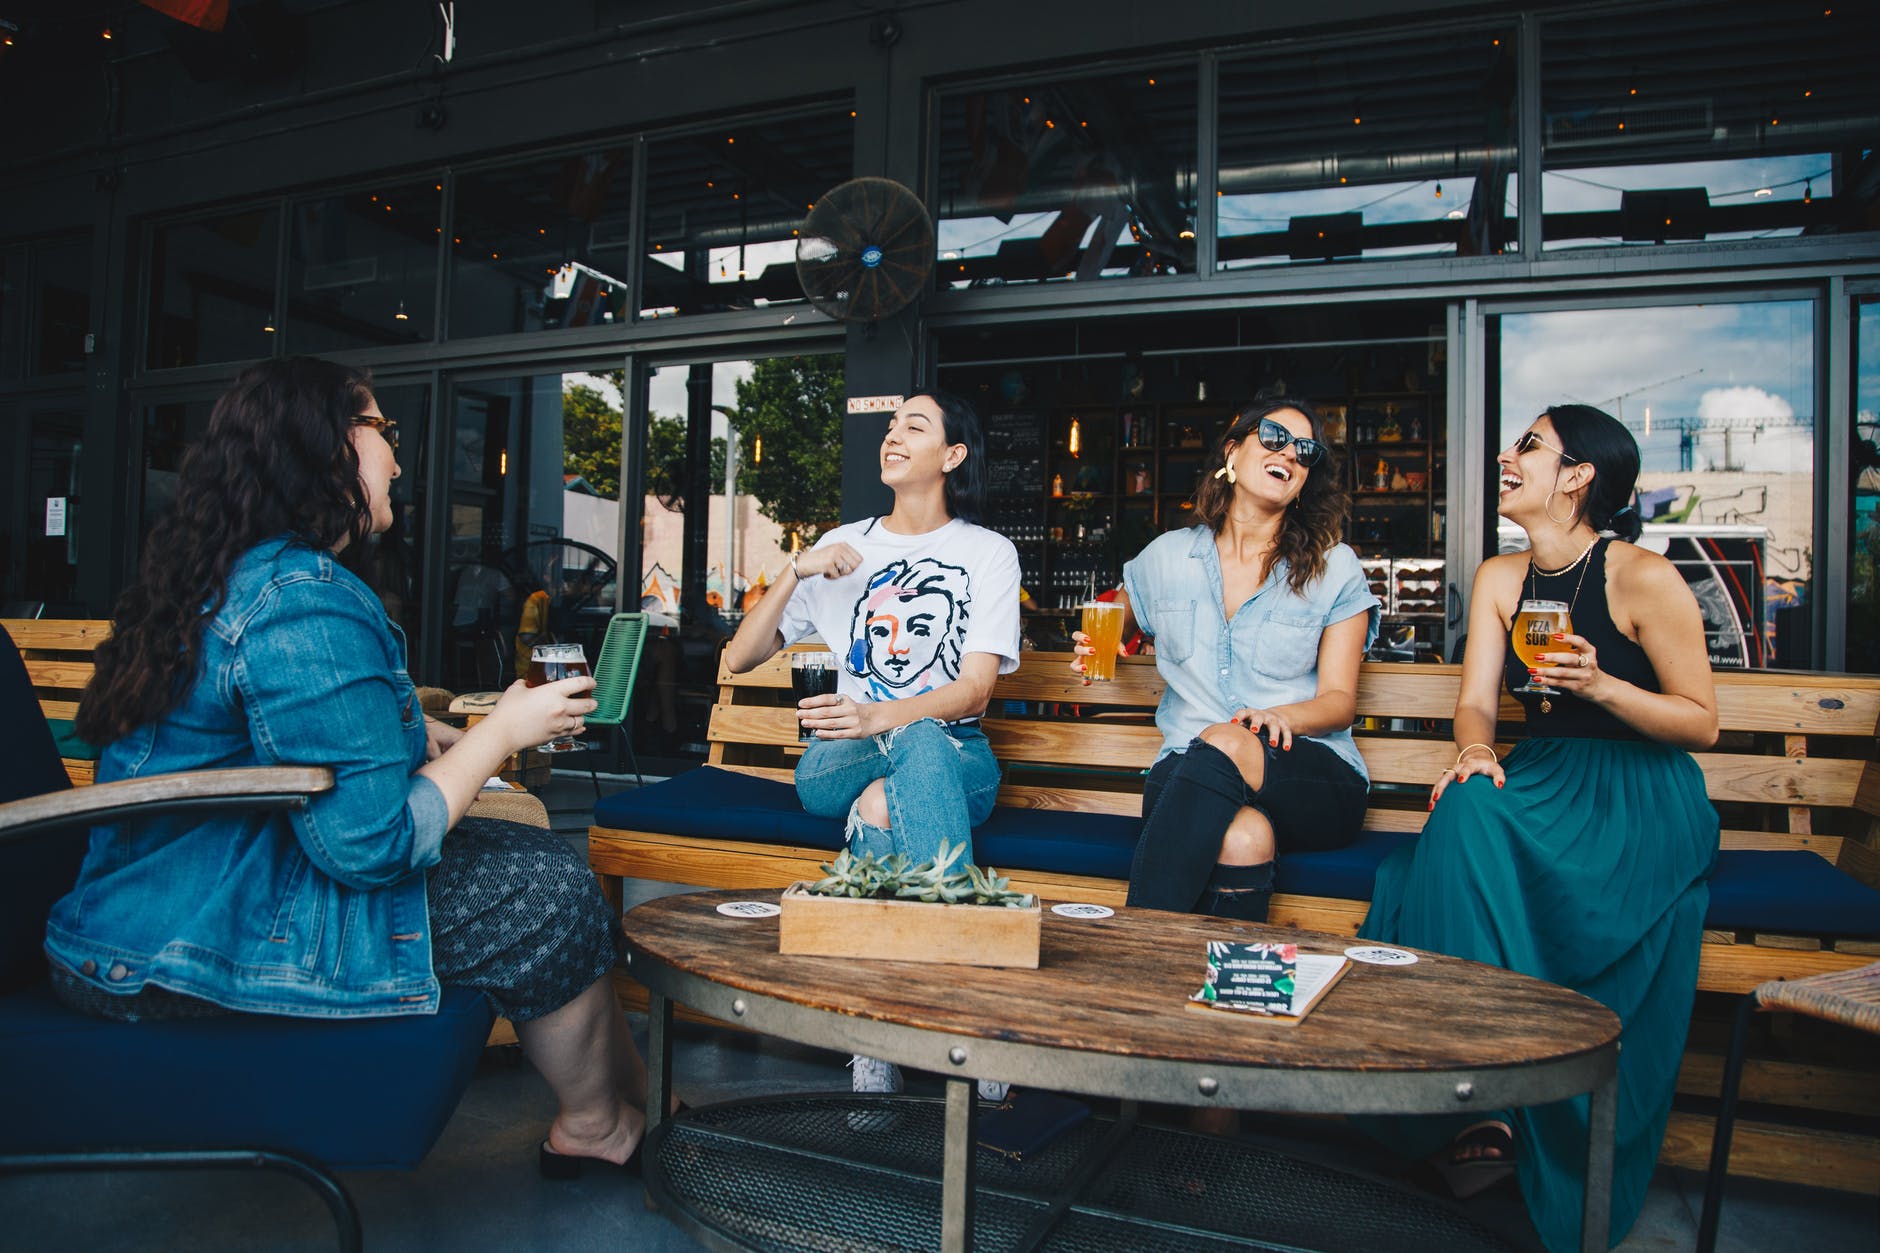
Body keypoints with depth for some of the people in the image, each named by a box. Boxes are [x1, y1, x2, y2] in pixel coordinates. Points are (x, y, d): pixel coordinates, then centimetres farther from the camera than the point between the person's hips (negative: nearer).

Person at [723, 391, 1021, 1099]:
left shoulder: (989, 552, 6)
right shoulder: (844, 547, 14)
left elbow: (976, 689, -9)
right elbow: (740, 659, 9)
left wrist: (880, 717, -29)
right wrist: (796, 571, -7)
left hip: (954, 757, -2)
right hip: (841, 763, 2)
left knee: (894, 784, -39)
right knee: (879, 800, -37)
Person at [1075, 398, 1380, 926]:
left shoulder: (1335, 568, 9)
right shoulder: (1167, 556, 15)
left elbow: (1340, 699, 3)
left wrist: (1281, 716, -20)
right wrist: (1096, 648, 8)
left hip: (1315, 777, 0)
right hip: (1187, 773, 1)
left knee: (1224, 745, -38)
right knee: (1244, 837, -38)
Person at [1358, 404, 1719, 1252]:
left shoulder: (1644, 579, -7)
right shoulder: (1500, 579, 10)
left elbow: (1702, 723, -5)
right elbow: (1477, 700, 4)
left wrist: (1599, 684, -20)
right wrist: (1475, 751, -18)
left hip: (1644, 797, -5)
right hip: (1542, 779, 5)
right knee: (1464, 810, -30)